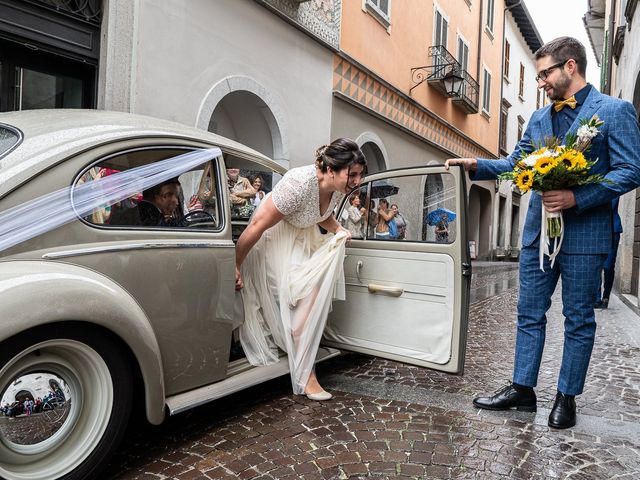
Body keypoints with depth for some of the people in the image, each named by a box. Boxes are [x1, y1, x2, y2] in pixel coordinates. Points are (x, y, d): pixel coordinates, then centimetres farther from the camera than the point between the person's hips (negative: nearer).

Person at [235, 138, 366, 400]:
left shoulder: (339, 187, -11)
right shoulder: (300, 183, -35)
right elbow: (257, 226, -29)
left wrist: (338, 229, -5)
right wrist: (234, 266, -23)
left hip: (304, 238, 8)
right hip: (275, 238, -7)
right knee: (299, 301, -13)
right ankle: (305, 376, -1)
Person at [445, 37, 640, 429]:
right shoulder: (539, 118, 13)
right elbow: (515, 163, 14)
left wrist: (577, 198, -21)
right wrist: (476, 165, -1)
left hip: (584, 234, -5)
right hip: (538, 231, 6)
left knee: (578, 320, 7)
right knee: (530, 314, 10)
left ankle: (567, 397, 21)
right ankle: (522, 389, 21)